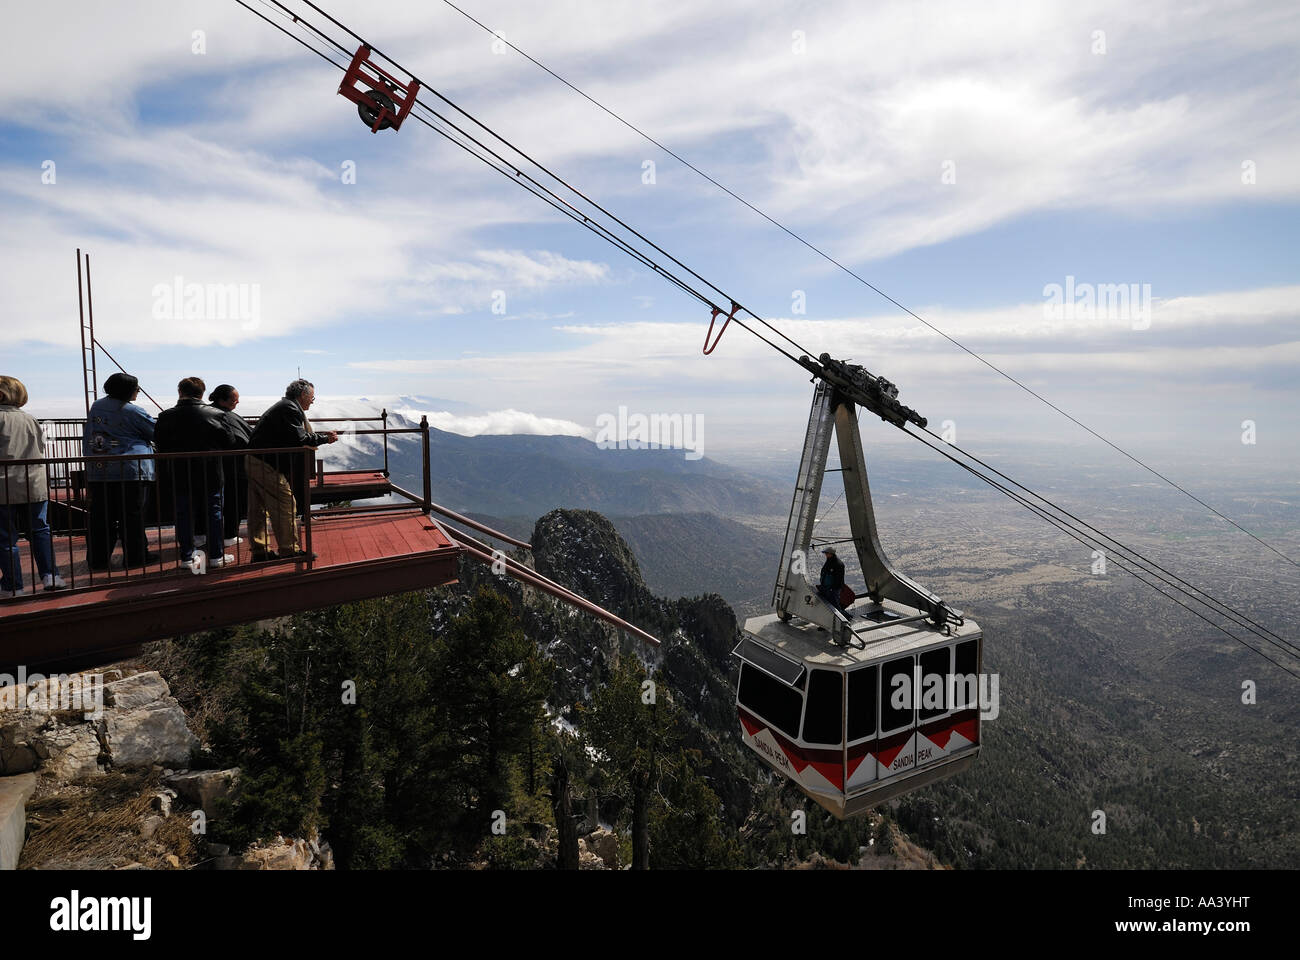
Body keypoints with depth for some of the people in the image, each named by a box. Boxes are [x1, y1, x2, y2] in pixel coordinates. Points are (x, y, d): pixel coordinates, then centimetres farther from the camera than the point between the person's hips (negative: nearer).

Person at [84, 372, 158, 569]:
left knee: (101, 515, 8)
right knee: (132, 514, 2)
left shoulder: (96, 406, 12)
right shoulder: (132, 412, -9)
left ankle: (97, 558, 12)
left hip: (97, 470, 6)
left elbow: (87, 439, 21)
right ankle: (135, 556, 7)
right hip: (130, 470, -6)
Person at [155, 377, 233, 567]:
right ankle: (216, 555, 12)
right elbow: (226, 442, -3)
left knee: (184, 515, 9)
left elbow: (159, 444, 1)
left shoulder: (166, 417, -5)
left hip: (179, 476, 1)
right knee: (213, 513, 8)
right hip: (210, 475, 0)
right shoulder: (215, 414, -7)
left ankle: (187, 557, 12)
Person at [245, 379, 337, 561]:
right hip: (266, 464, -11)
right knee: (285, 505, -4)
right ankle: (289, 550, 2)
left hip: (253, 461, 11)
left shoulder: (284, 406, 19)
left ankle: (260, 550, 20)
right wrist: (324, 439, -11)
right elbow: (299, 439, -23)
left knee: (258, 508, 13)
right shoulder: (290, 409, -14)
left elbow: (292, 436, 20)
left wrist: (322, 435, 17)